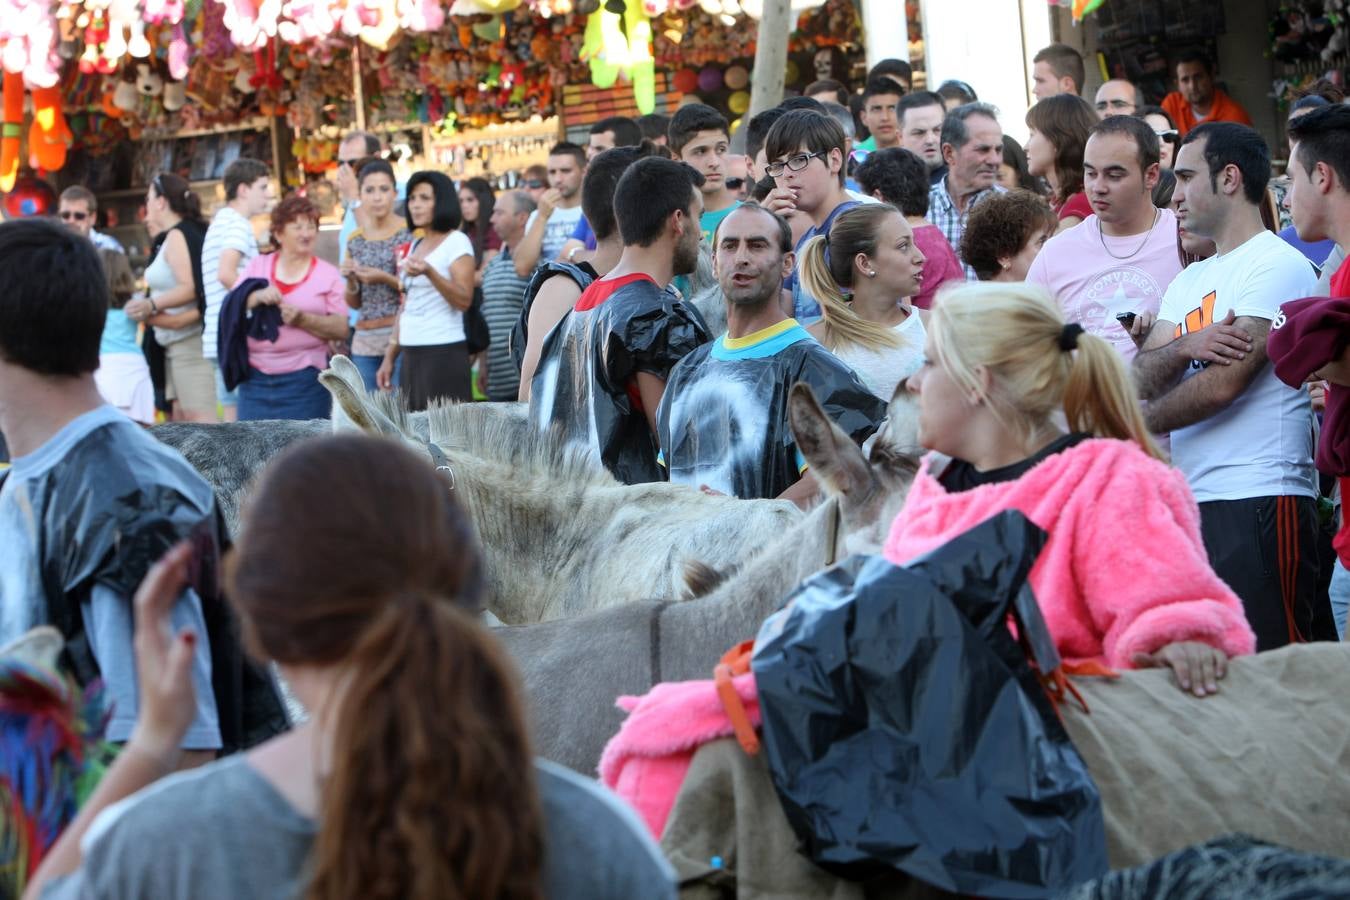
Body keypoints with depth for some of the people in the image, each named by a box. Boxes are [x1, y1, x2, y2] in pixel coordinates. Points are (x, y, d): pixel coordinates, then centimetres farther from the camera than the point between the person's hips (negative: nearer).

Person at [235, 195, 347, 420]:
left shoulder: (328, 274, 6)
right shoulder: (258, 266, 13)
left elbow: (341, 328, 0)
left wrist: (303, 319, -16)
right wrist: (257, 297, -14)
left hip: (304, 379, -2)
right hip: (256, 375, 2)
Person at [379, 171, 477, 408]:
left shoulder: (456, 242, -3)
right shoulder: (415, 245, 18)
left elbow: (464, 300, -14)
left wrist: (429, 272, -28)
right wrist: (390, 357, 17)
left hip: (444, 353, -7)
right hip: (411, 354, 7)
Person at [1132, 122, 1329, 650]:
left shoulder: (1277, 266, -6)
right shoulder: (1189, 282, 22)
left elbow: (1224, 383, -14)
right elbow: (1143, 380, 9)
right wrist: (1183, 348, -13)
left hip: (1257, 502, -8)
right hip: (1191, 502, 8)